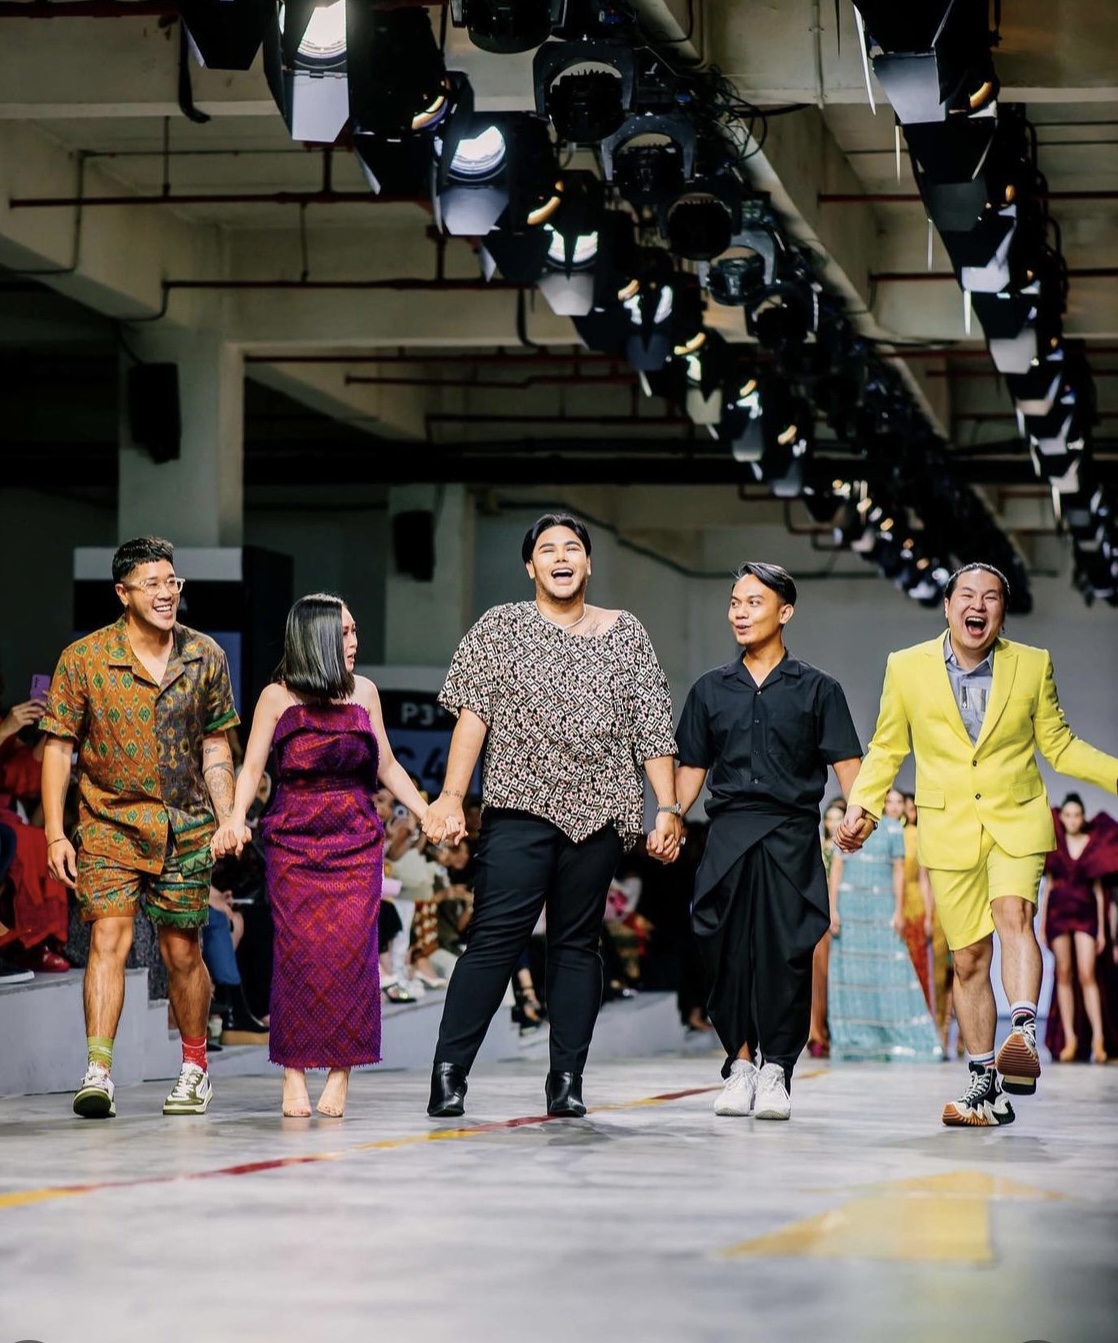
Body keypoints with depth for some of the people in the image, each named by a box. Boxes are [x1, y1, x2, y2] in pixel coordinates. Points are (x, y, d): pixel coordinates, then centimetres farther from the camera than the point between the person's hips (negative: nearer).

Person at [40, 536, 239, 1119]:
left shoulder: (206, 657, 2)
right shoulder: (82, 659, -7)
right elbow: (58, 747, -4)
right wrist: (55, 834, -9)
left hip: (186, 826, 2)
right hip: (108, 823, -2)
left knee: (182, 952, 6)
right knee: (109, 937, -15)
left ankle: (195, 1066, 25)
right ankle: (98, 1072, -19)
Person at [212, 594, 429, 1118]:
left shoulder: (363, 692, 10)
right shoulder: (278, 697, 2)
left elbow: (387, 766, 16)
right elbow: (252, 767, -2)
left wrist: (429, 814, 8)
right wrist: (235, 819, -18)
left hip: (356, 842, 2)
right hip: (294, 840, -2)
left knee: (351, 951, -7)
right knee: (298, 952, -7)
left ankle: (339, 1075, -2)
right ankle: (293, 1076, -1)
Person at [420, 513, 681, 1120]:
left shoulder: (626, 633, 12)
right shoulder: (501, 627, 6)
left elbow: (652, 728, 10)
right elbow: (473, 713, -2)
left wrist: (667, 808, 2)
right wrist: (451, 796, -12)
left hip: (597, 814, 2)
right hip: (519, 808, -2)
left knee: (577, 942, 5)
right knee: (495, 936, -9)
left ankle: (566, 1079, 7)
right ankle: (449, 1074, -9)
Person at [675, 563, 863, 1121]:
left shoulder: (817, 689, 9)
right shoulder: (710, 690, 16)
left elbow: (846, 763, 4)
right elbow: (692, 767, 17)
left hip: (792, 835, -2)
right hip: (729, 831, 2)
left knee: (787, 952, -7)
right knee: (727, 949, -4)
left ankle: (776, 1069, 1)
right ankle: (740, 1062, 6)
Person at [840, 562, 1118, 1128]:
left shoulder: (1033, 666, 4)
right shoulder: (907, 668, 3)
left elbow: (1058, 745, 11)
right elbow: (886, 750, 12)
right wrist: (862, 805, -3)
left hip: (1017, 820, -1)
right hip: (949, 829, 1)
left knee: (1013, 914, -27)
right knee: (968, 958, 2)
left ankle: (1023, 1036, -39)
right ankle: (986, 1086, 11)